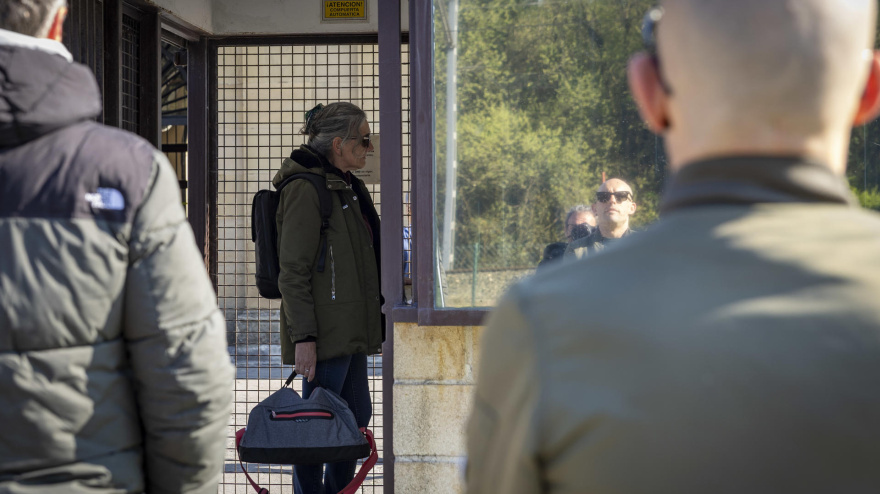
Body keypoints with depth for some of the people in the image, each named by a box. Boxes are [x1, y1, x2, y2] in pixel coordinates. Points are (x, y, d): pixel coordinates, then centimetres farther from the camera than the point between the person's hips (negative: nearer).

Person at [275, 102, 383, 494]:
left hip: (350, 329, 10)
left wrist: (368, 323, 23)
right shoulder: (305, 190, -13)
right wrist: (303, 337, -21)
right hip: (324, 331, -10)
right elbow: (292, 271, -17)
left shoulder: (345, 186, 16)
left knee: (356, 417, 14)